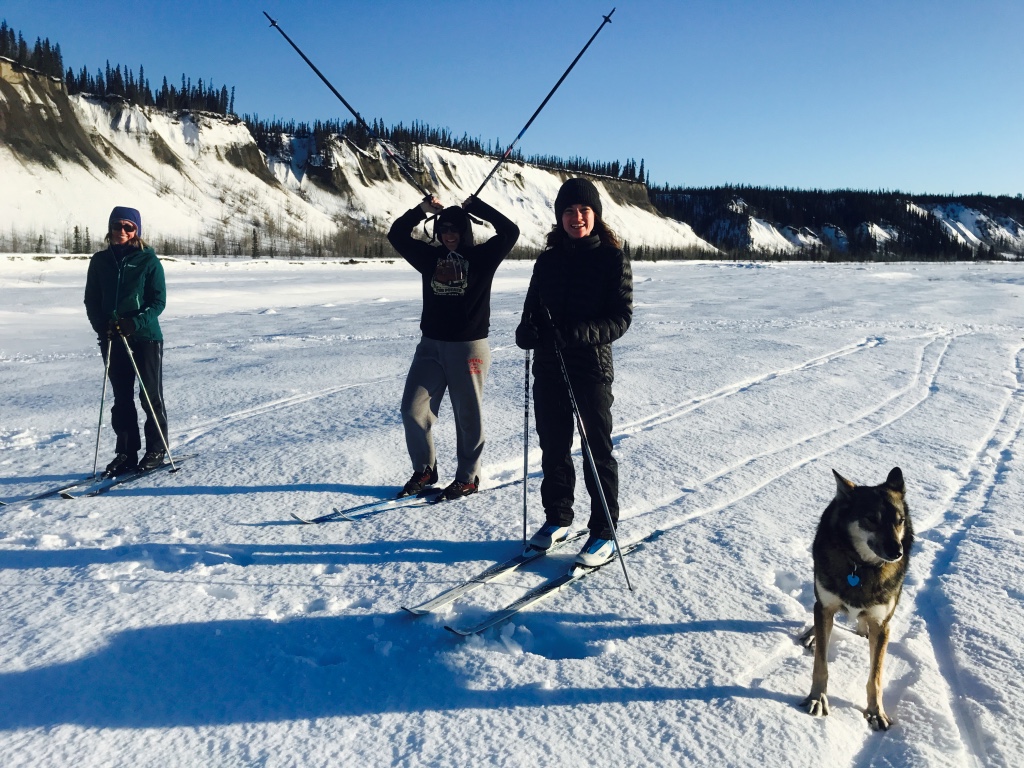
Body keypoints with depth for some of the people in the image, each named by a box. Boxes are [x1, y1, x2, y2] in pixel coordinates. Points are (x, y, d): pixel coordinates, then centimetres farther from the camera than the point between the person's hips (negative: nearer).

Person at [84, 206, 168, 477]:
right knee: (122, 398, 9)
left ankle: (156, 450, 15)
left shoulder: (148, 260, -4)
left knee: (151, 396, 4)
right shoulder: (100, 261, 6)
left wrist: (136, 323, -20)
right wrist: (102, 326, -9)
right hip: (112, 339, 4)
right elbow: (91, 300, 9)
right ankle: (126, 452, 18)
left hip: (146, 336, -4)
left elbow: (158, 301, -6)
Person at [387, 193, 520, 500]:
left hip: (469, 347, -4)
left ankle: (468, 477, 17)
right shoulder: (430, 256, 9)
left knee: (468, 415, 3)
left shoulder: (482, 257, 0)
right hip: (431, 345, 4)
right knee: (413, 408, 1)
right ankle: (424, 470, 18)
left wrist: (475, 206, -8)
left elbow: (510, 232, -11)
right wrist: (422, 209, -2)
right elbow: (397, 235, 8)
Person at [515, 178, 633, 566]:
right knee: (553, 447, 13)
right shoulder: (548, 260, 9)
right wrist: (526, 330, -10)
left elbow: (621, 318, -10)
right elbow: (532, 308, 14)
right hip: (548, 367, 5)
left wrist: (579, 333, -26)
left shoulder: (613, 259, -4)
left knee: (596, 450, 2)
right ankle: (557, 519, 30)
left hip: (591, 366, -5)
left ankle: (604, 534, 13)